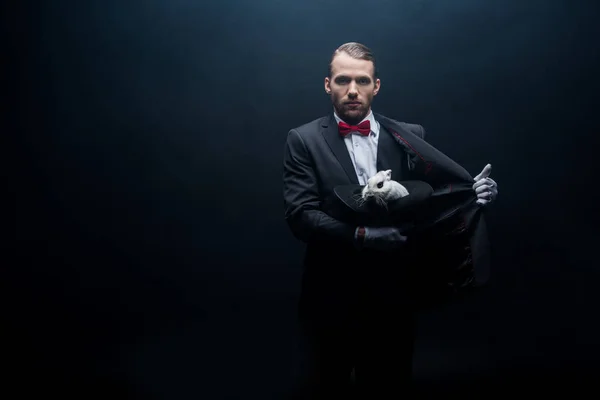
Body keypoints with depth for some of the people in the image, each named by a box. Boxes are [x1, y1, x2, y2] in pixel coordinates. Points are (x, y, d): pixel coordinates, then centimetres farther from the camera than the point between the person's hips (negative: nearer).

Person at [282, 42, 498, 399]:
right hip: (332, 295, -1)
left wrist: (472, 193, -20)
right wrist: (361, 235, -27)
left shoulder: (411, 136, 4)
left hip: (394, 293, 2)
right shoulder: (304, 140, -3)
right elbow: (301, 215, -13)